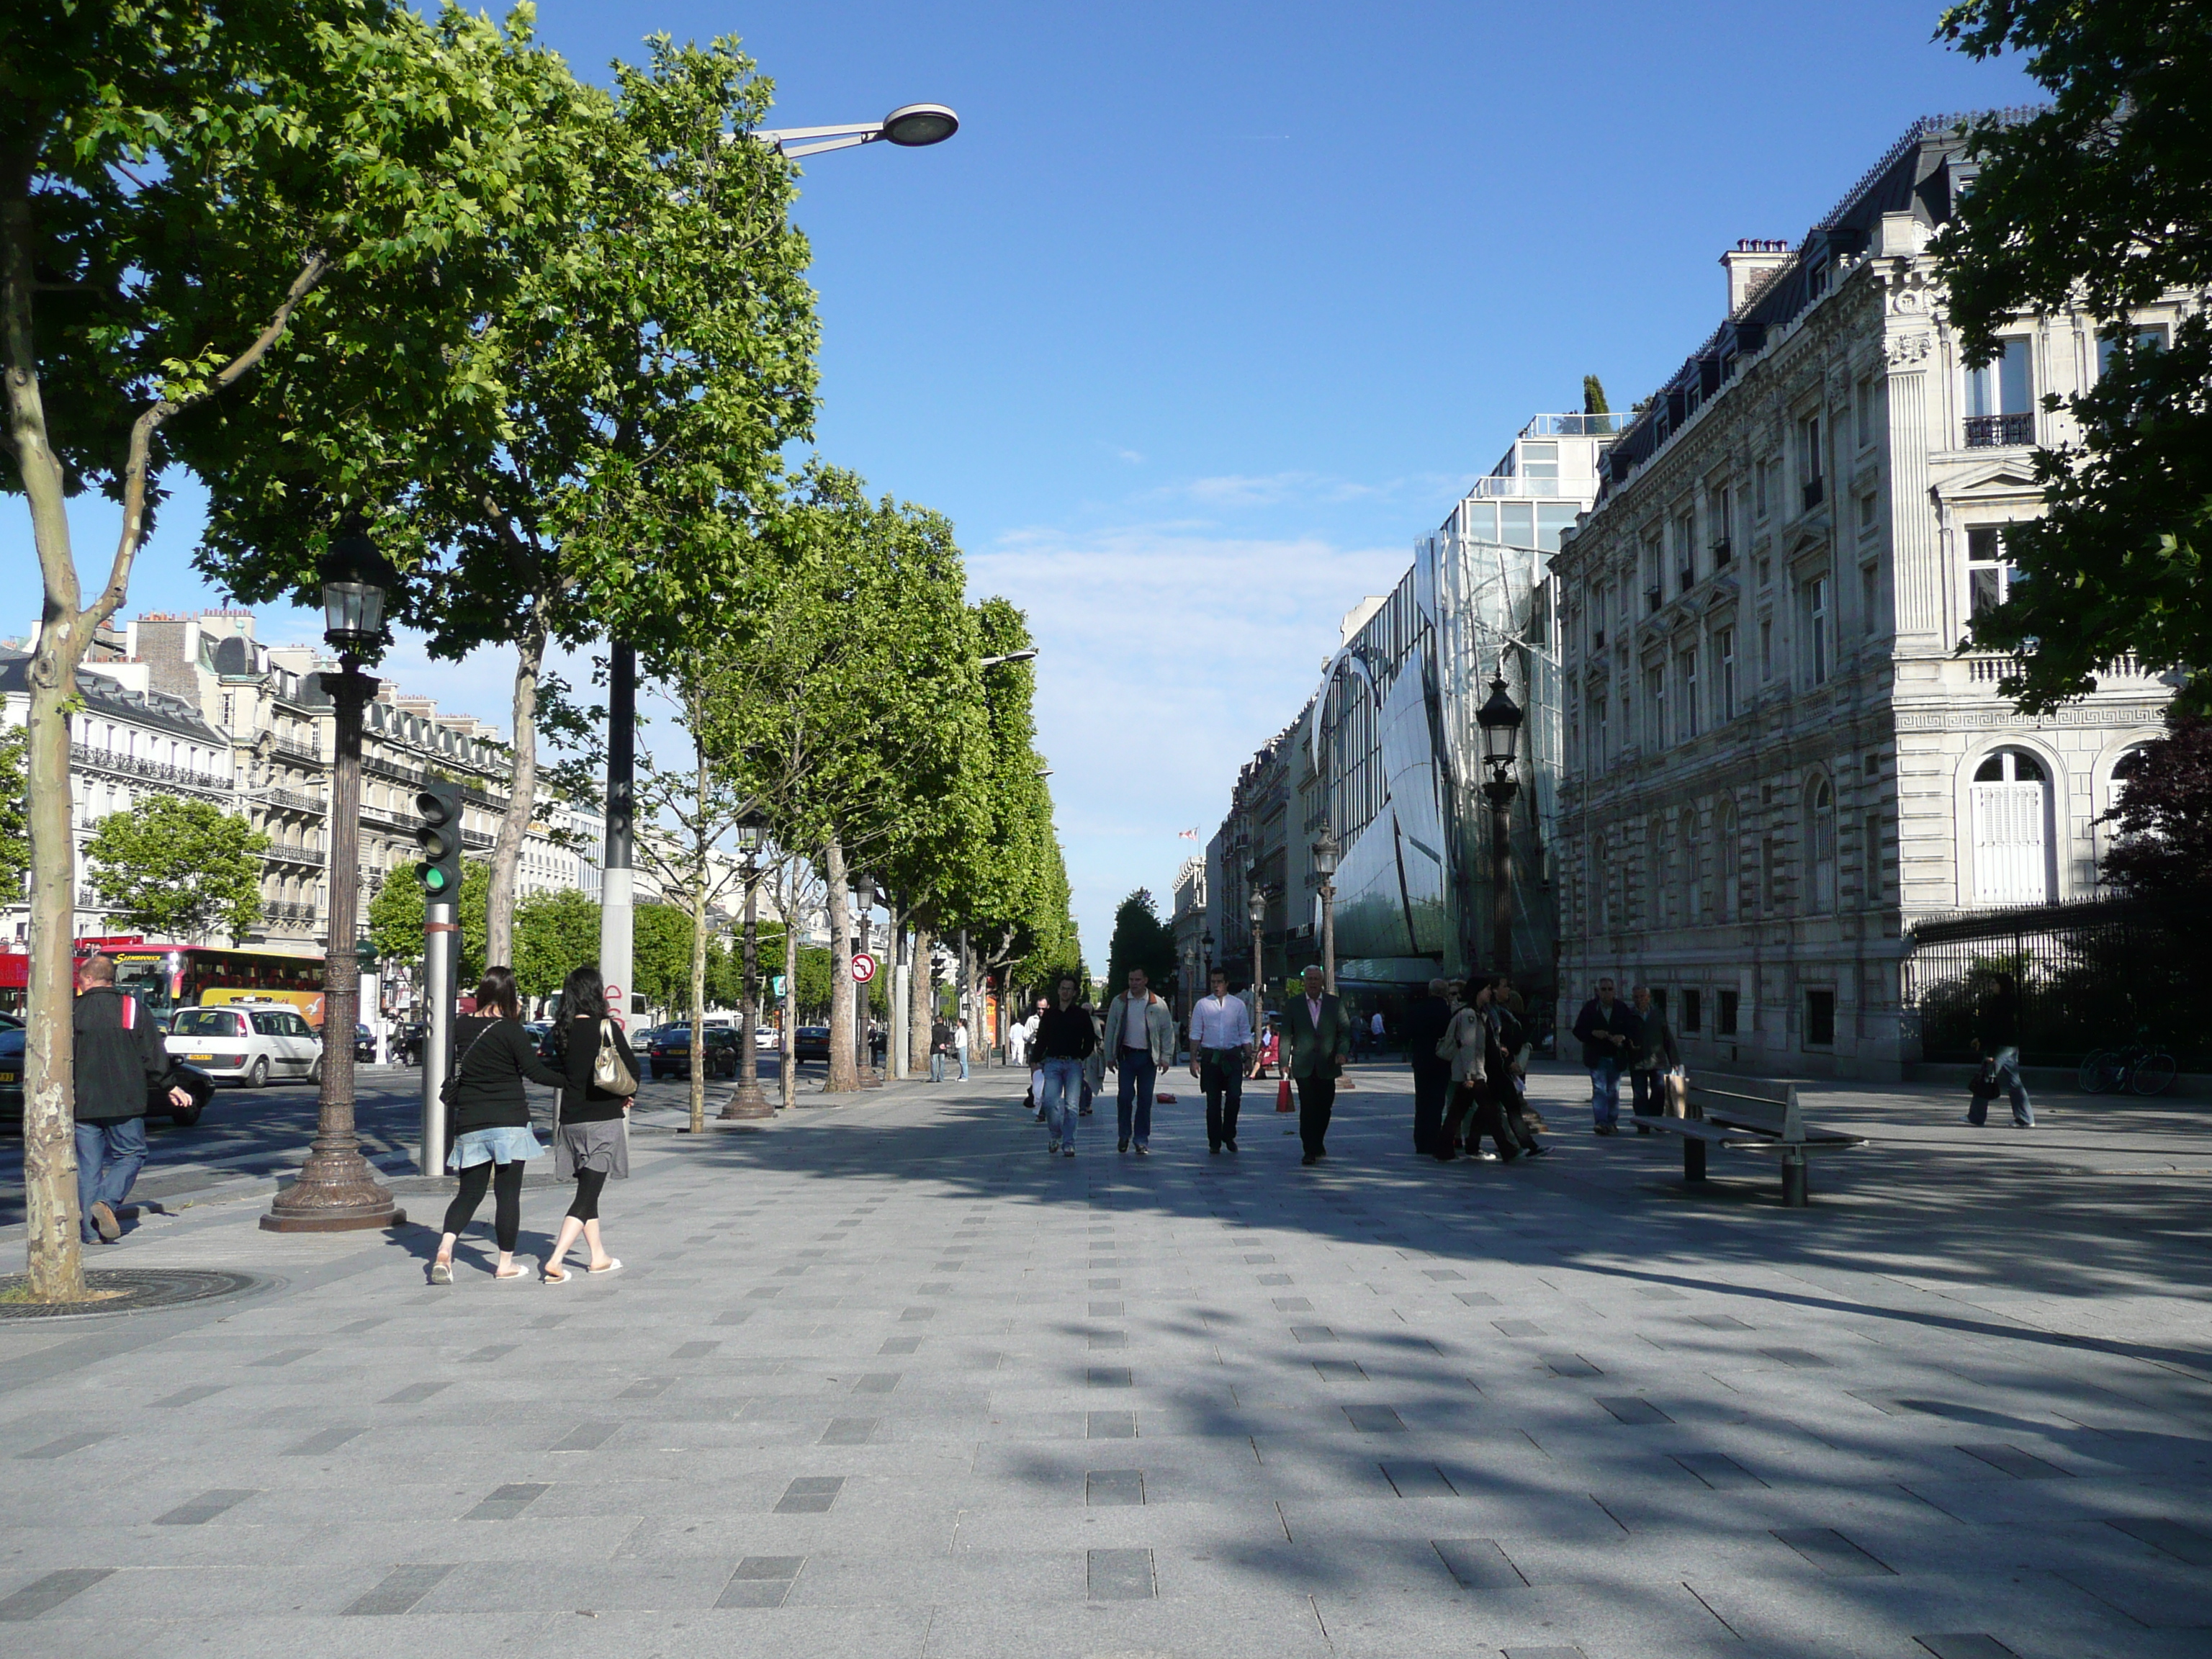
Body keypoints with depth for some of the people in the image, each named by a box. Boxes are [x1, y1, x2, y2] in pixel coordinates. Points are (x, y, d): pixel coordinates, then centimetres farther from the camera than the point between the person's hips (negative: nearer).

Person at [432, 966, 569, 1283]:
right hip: (508, 1123, -4)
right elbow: (535, 1071, -11)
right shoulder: (510, 1031, -9)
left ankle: (445, 1250, -9)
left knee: (470, 1192, 12)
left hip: (470, 1124, 4)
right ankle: (506, 1265, 11)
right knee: (508, 1194, 5)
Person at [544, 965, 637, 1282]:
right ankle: (555, 1261, -15)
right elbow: (632, 1070, -6)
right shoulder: (607, 1027, -10)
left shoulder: (561, 1031, 1)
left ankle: (599, 1258, 26)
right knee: (587, 1193, -4)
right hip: (604, 1117, -5)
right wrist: (625, 1097, 13)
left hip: (570, 1119, 5)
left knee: (588, 1189, 17)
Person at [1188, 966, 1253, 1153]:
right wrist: (1194, 1060, -2)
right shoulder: (1202, 1005, 6)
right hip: (1210, 1057, 0)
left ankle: (1229, 1135, 10)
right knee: (1213, 1101, 4)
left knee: (1234, 1097, -11)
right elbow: (1195, 1035, 5)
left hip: (1233, 1056, 0)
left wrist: (1248, 1057, 2)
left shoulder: (1238, 1005, 8)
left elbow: (1245, 1034, 10)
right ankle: (1214, 1142, 13)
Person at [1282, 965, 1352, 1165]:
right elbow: (1286, 1035, 6)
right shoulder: (1294, 1005, 6)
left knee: (1324, 1108, 7)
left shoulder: (1335, 1004, 8)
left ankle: (1318, 1144, 27)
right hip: (1304, 1066, -1)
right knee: (1307, 1108, -9)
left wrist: (1343, 1052, -12)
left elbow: (1345, 1031, 7)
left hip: (1327, 1066, 2)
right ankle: (1310, 1150, -6)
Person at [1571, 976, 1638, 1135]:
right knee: (1599, 1089, -10)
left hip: (1616, 1057, 2)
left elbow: (1632, 1030, 6)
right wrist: (1593, 1033, -17)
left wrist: (1623, 1038, -15)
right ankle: (1601, 1122, -16)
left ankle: (1612, 1122, 17)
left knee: (1614, 1091, 8)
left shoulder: (1623, 1009, 5)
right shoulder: (1589, 1008, 1)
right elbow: (1578, 1030, 1)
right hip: (1597, 1057, -2)